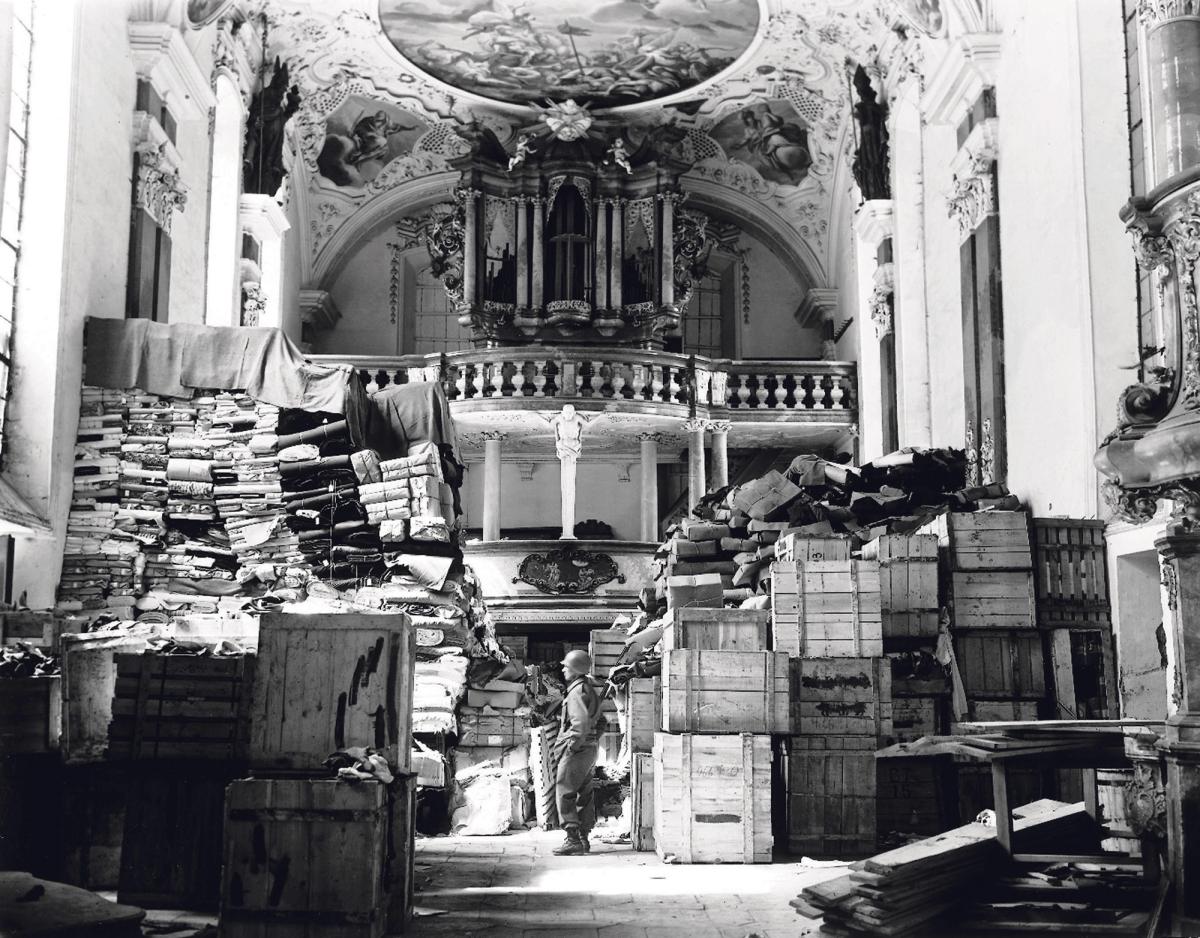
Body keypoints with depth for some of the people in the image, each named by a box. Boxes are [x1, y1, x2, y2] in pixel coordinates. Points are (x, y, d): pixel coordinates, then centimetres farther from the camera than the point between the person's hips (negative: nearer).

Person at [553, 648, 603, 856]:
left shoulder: (578, 691, -15)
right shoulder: (589, 688, 16)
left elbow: (581, 723, -26)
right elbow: (598, 723, 21)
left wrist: (571, 746, -20)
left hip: (577, 750, -10)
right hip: (590, 749, 10)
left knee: (564, 793, -7)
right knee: (584, 794, 12)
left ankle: (573, 839, -9)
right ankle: (583, 838, 17)